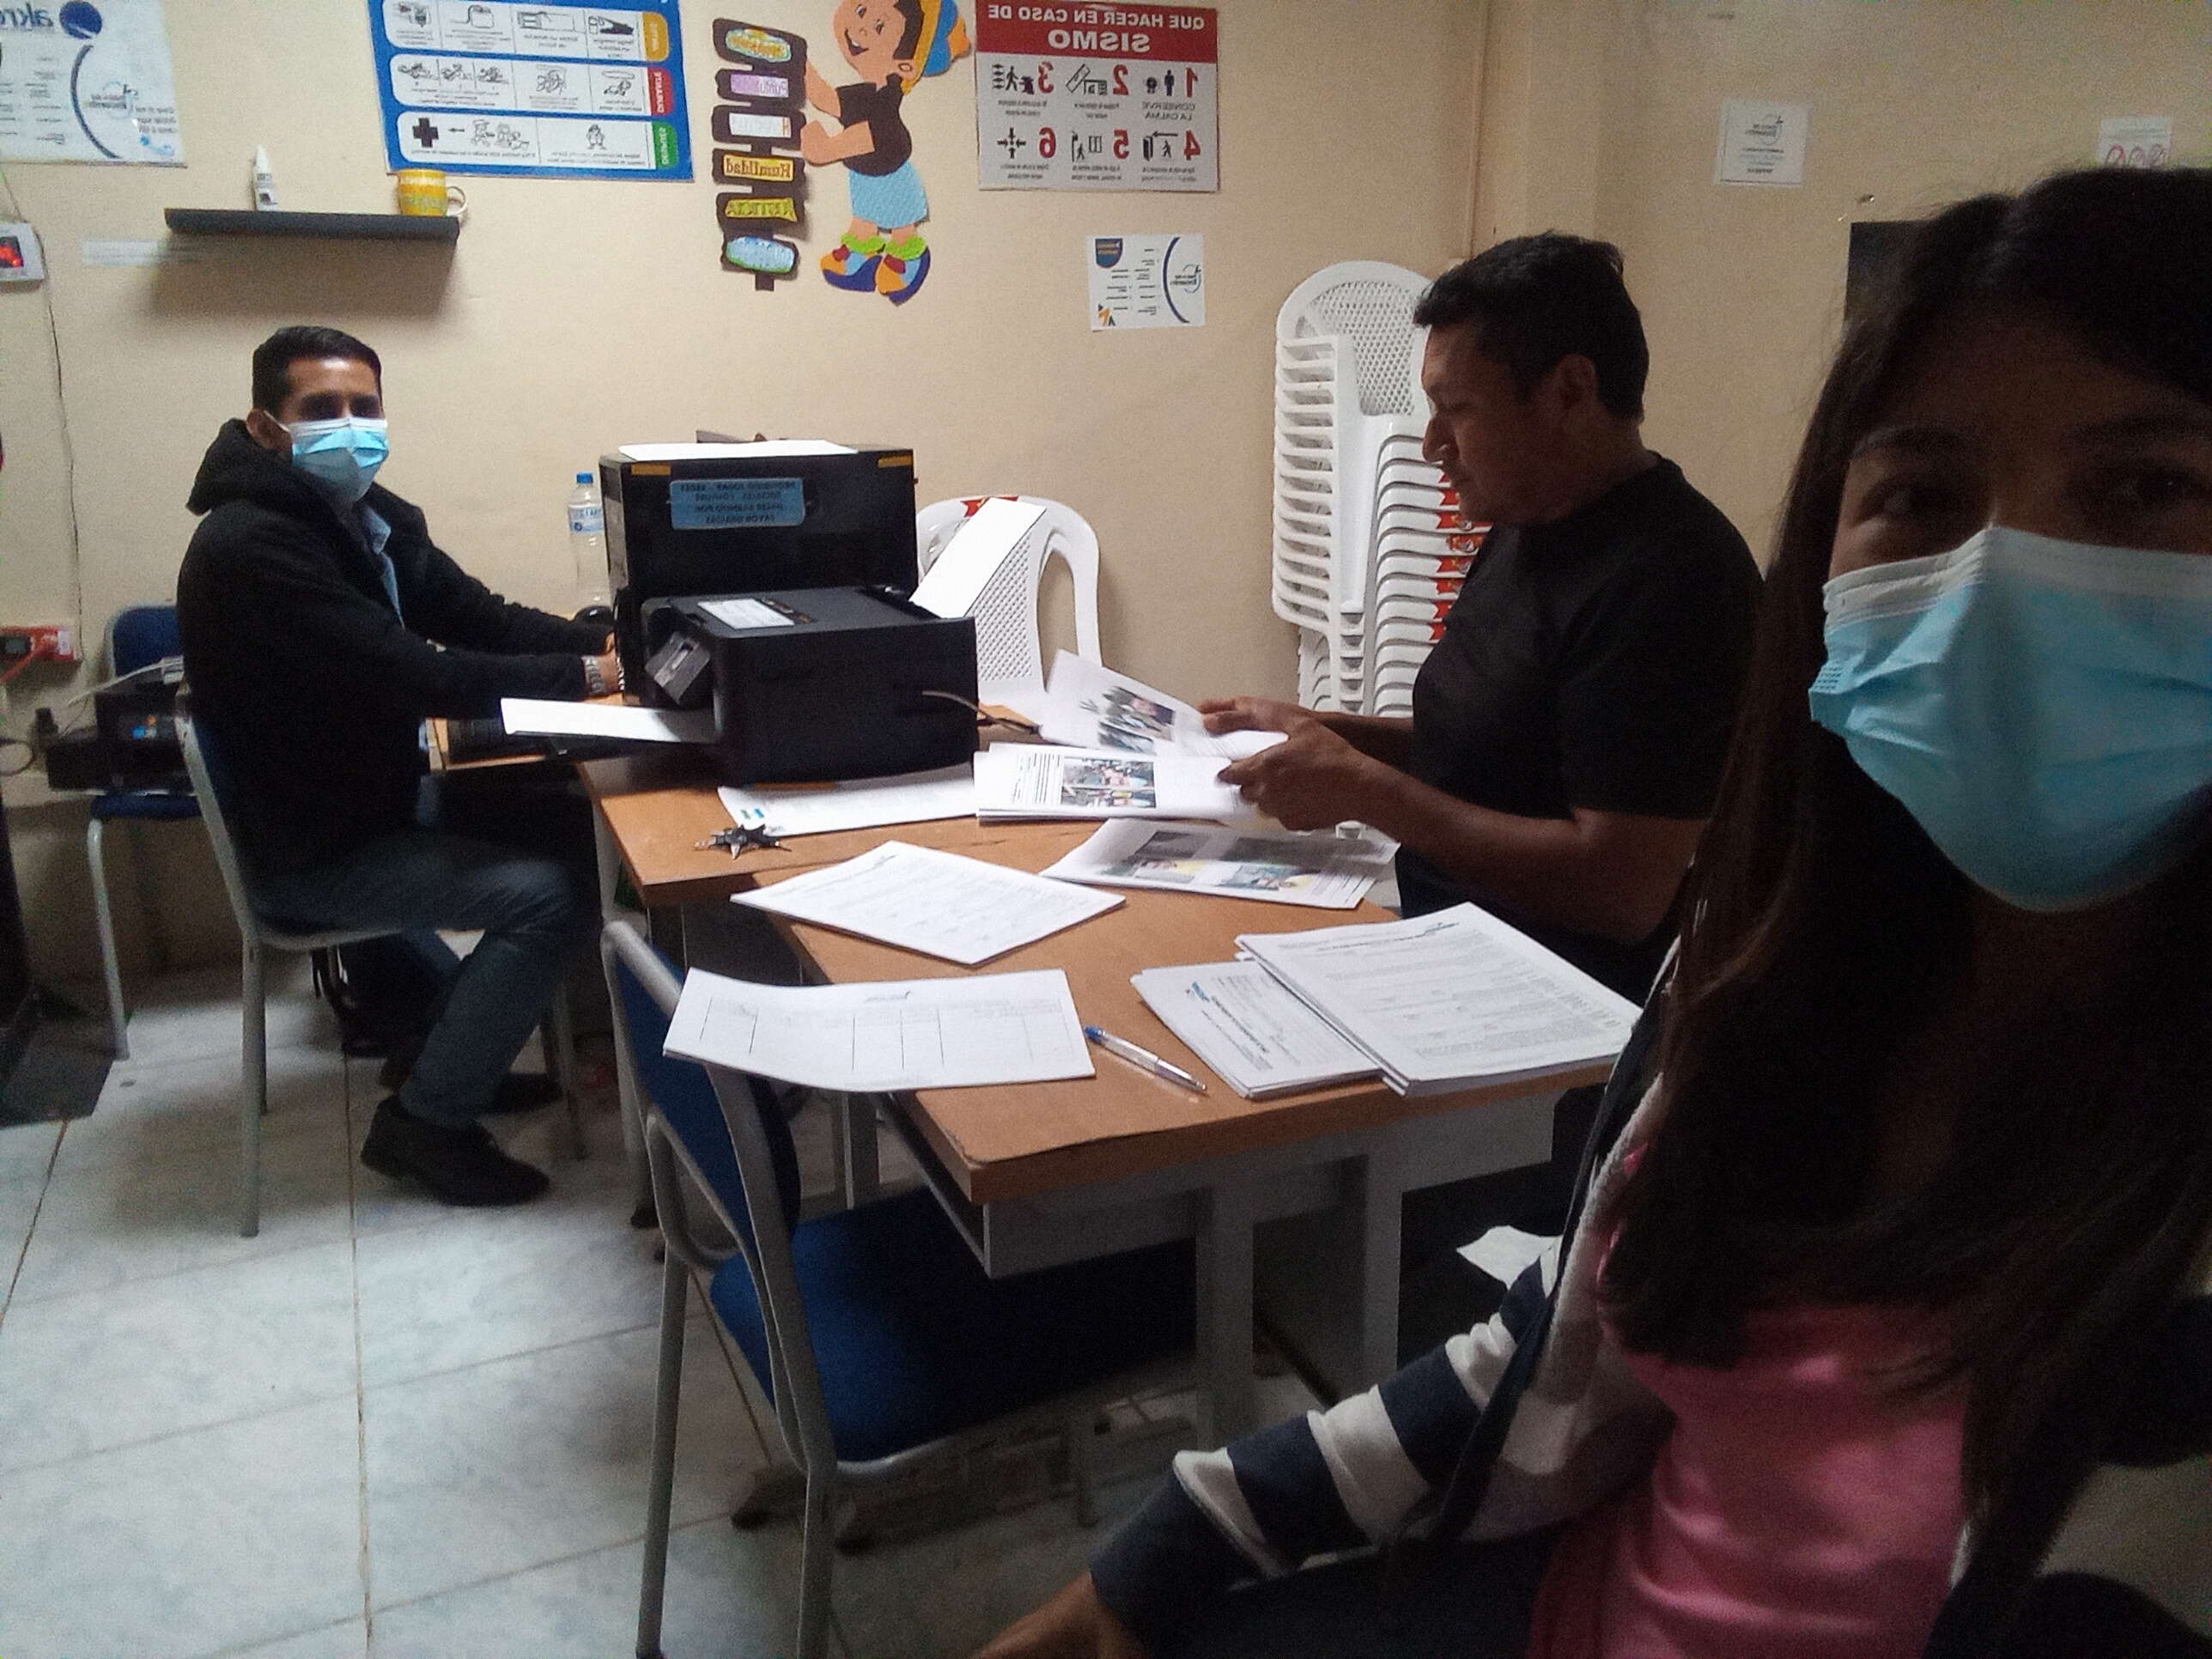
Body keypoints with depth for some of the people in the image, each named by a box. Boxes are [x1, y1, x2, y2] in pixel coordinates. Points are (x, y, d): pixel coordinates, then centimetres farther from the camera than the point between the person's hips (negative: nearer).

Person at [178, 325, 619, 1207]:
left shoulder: (373, 515, 4)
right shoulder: (248, 546, -25)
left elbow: (480, 617, 2)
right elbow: (407, 674, -32)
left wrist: (606, 642, -14)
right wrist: (579, 676, -27)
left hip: (371, 798, 10)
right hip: (309, 847, -10)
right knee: (550, 895, -19)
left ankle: (460, 1052, 25)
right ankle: (425, 1120, -3)